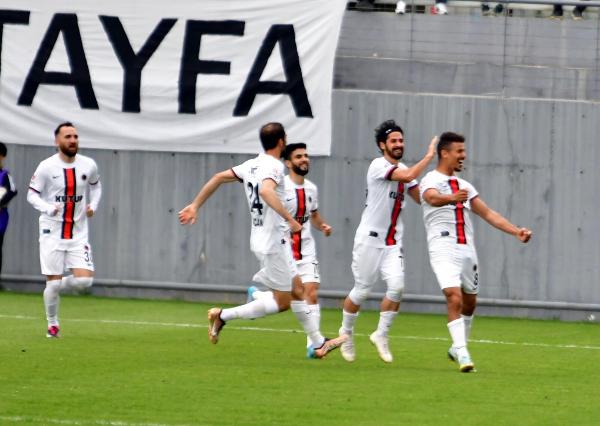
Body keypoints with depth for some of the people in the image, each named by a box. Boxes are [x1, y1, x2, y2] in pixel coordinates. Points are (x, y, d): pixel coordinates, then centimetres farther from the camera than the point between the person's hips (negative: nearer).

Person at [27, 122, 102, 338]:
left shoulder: (88, 166, 1)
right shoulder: (47, 167, -9)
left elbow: (95, 186, 20)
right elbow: (32, 194, -4)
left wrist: (93, 205, 2)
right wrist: (49, 208, -22)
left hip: (78, 233, 3)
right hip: (52, 232, -3)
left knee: (84, 280, -11)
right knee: (53, 282, -2)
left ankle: (55, 287, 20)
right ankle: (52, 324, 19)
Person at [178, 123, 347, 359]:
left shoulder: (252, 165, 9)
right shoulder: (273, 166, -17)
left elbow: (219, 177, 11)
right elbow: (266, 191, -36)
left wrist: (195, 205, 16)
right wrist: (290, 218, -36)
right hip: (272, 242, -9)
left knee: (297, 290, 15)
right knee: (282, 302, -1)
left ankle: (318, 343, 21)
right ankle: (223, 315, -2)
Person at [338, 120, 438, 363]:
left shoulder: (403, 170, 11)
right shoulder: (378, 166, -13)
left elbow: (421, 198, 15)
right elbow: (408, 176, -28)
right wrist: (429, 156, -19)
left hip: (393, 243, 6)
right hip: (369, 240, -6)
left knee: (396, 286, -12)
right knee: (361, 291, 1)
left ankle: (381, 334, 4)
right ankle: (346, 333, 22)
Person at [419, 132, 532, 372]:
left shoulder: (465, 187, 19)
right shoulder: (431, 180, -5)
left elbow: (488, 214, 19)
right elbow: (432, 198, -28)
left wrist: (516, 232, 8)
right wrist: (451, 198, -51)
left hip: (467, 249, 7)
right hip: (443, 250, -7)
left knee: (470, 302, 15)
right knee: (454, 298, -21)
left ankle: (457, 348, 34)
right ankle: (462, 354, -23)